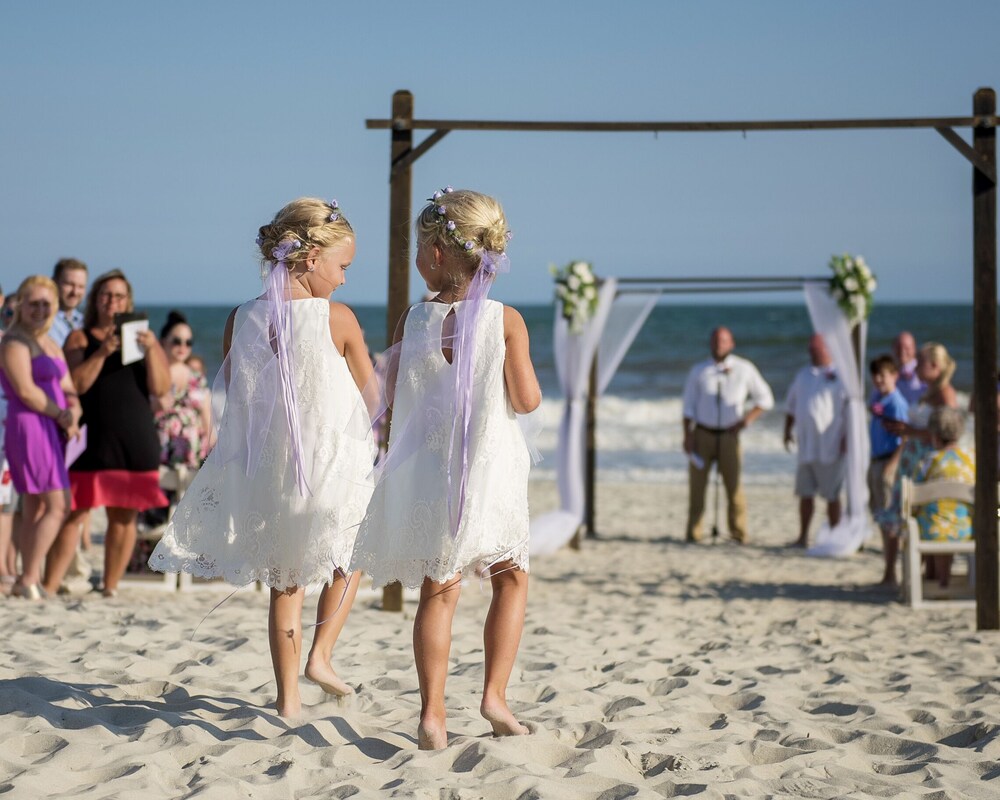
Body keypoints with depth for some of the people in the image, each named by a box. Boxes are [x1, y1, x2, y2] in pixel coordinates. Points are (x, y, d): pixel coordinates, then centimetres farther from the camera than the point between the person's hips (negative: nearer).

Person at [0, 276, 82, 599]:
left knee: (37, 506, 10)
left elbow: (67, 388, 19)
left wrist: (73, 411, -2)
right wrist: (62, 415, -10)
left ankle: (28, 579, 13)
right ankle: (29, 579, -10)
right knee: (56, 506, -13)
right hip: (29, 427, -9)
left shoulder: (51, 345, 19)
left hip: (51, 429, 9)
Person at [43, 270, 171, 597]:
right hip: (91, 437, -2)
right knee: (71, 512, -6)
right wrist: (102, 352, -18)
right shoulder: (80, 338, 8)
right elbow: (76, 384, -7)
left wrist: (150, 350, -13)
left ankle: (110, 588, 12)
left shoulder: (143, 337, 12)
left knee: (124, 516, 3)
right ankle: (49, 587, -4)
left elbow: (160, 387, 1)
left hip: (134, 441, 2)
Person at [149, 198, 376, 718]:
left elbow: (235, 399, 7)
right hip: (331, 471, -3)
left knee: (285, 582, 20)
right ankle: (320, 656, 15)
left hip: (262, 475, 3)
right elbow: (369, 395, -1)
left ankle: (287, 697, 22)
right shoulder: (338, 319, -12)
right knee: (353, 551, 26)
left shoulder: (241, 320, -2)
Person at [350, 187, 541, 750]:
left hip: (427, 469, 2)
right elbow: (527, 401, -8)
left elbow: (395, 393, 3)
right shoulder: (506, 321, -11)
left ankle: (433, 710, 5)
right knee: (512, 577, 18)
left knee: (439, 588, 10)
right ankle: (495, 694, 12)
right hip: (490, 470, -2)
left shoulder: (412, 319, -6)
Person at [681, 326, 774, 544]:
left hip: (729, 435, -1)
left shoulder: (744, 369, 3)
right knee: (697, 485, -2)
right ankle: (693, 534, 3)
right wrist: (687, 436, -3)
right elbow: (689, 405, 5)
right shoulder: (698, 371, 5)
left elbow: (765, 399, 8)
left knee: (734, 485, -5)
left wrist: (747, 419, -5)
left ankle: (739, 535, 2)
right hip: (702, 434, 1)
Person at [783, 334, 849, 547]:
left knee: (831, 495, 0)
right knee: (805, 493, 9)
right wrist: (788, 430, 13)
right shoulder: (803, 375, 16)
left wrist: (848, 437, -15)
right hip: (806, 446, 6)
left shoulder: (840, 376, -4)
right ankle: (803, 536, 16)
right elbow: (791, 405, 22)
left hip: (830, 447, -6)